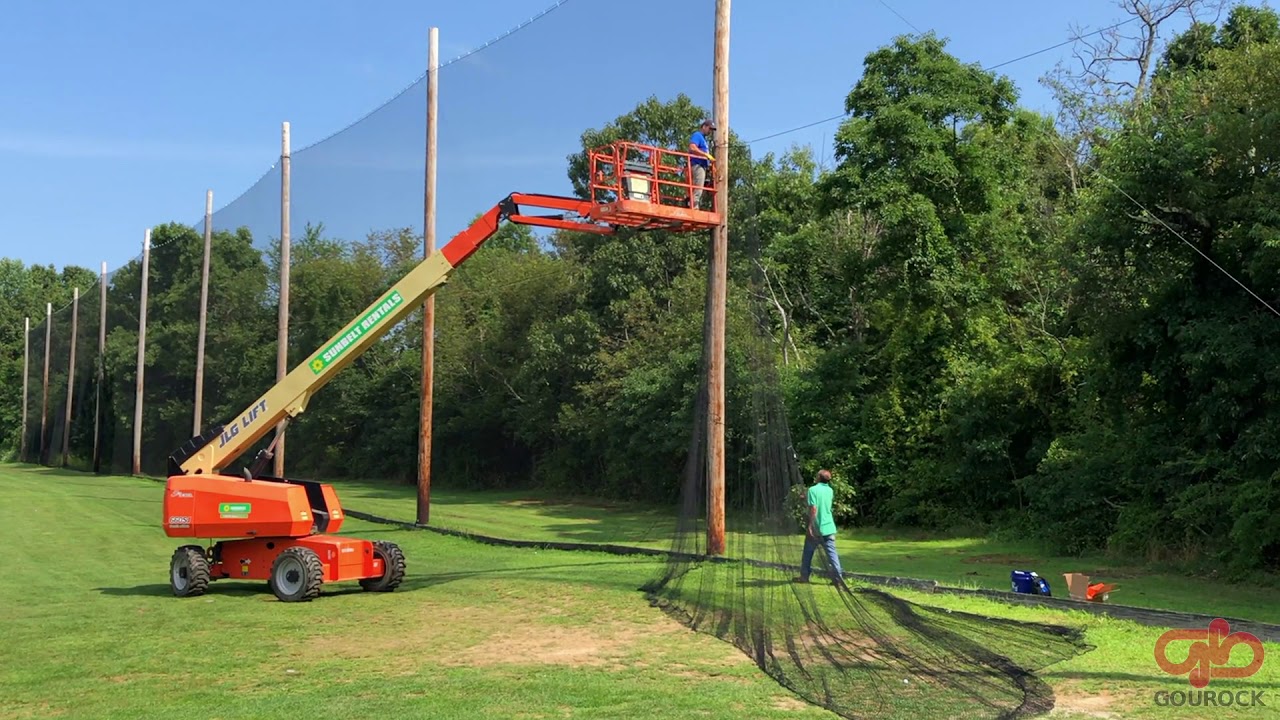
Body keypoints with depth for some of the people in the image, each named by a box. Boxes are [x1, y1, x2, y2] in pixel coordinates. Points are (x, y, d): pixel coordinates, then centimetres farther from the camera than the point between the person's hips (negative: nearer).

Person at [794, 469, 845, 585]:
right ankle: (838, 576, -6)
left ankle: (804, 576, 17)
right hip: (829, 527, 4)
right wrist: (806, 498, 29)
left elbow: (814, 508, -19)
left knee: (808, 553, 10)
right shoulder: (830, 491, 8)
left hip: (815, 528, -4)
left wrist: (810, 525, -16)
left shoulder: (813, 489, -11)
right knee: (832, 552, 3)